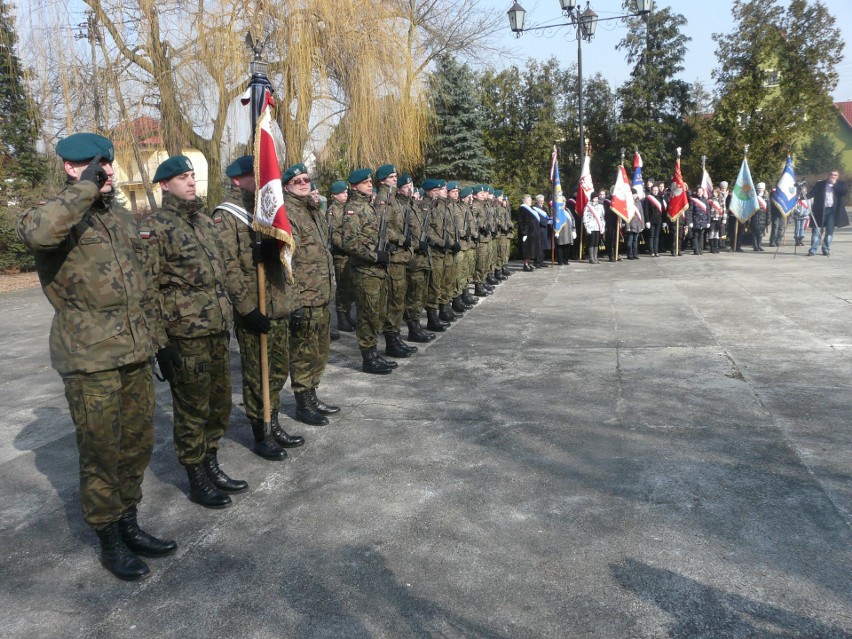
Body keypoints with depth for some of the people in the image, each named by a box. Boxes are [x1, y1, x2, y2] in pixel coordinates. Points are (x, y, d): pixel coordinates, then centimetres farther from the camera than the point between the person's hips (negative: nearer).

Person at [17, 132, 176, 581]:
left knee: (138, 444, 15)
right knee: (101, 454, 5)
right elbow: (34, 233, -36)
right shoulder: (59, 216, -9)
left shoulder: (121, 217, 14)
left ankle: (128, 525, 32)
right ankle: (110, 542, 22)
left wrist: (151, 336, 21)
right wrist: (85, 188, -25)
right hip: (89, 359, -7)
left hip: (135, 353, 7)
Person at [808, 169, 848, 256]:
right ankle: (813, 250, -4)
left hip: (833, 211, 1)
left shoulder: (840, 185, 11)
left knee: (830, 231, 1)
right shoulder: (820, 184, 9)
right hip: (821, 210, -1)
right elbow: (812, 193, 4)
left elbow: (845, 192, -7)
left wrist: (835, 184, -8)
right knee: (817, 230, -4)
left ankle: (826, 250, 9)